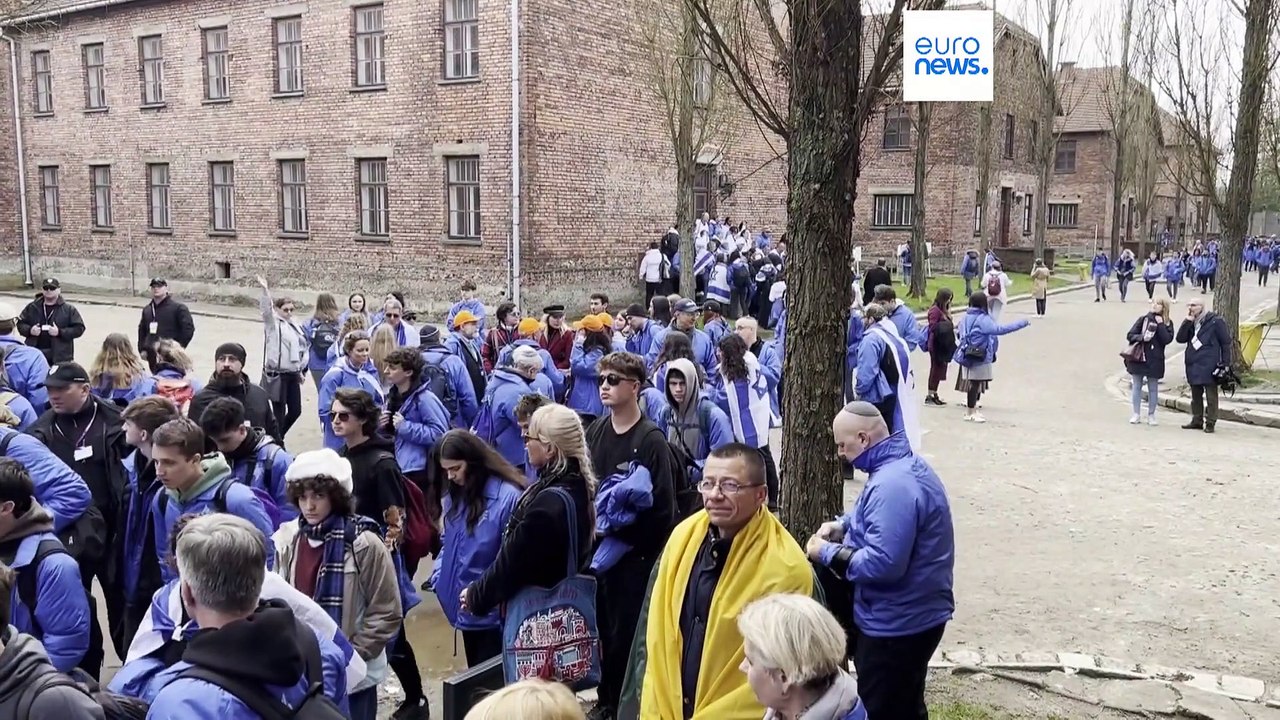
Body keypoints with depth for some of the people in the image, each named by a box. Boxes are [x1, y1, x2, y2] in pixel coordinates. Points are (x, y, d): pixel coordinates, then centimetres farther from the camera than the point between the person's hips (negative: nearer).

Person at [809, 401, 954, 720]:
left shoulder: (892, 485, -29)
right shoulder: (904, 463, 6)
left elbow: (883, 563, -32)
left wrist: (828, 553, -18)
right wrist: (843, 525, 6)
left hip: (896, 623, -10)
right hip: (913, 615, 10)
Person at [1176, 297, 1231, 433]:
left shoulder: (1215, 321, -5)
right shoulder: (1190, 323, 14)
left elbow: (1226, 342, -4)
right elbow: (1180, 339, 2)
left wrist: (1225, 363, -9)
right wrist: (1188, 321, -7)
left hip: (1209, 365, -7)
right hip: (1193, 365, 7)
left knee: (1211, 395, -3)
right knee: (1195, 395, 14)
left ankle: (1210, 422, 1)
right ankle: (1197, 420, 23)